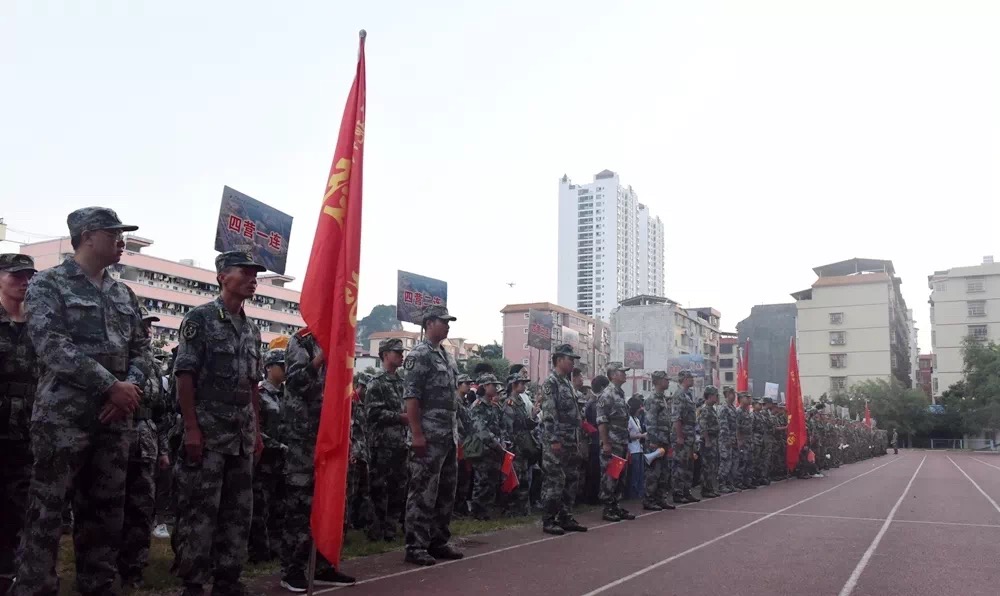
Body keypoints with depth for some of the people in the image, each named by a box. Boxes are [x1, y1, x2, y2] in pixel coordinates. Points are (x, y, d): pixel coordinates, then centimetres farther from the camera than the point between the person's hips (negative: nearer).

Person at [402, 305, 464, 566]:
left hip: (448, 436, 9)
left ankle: (438, 542, 23)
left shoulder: (447, 356, 17)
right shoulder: (419, 354, -10)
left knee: (446, 491, 13)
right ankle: (415, 547, 2)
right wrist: (416, 433, -20)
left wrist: (455, 433, 18)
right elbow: (410, 397, -16)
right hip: (428, 436, -9)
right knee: (423, 493, -5)